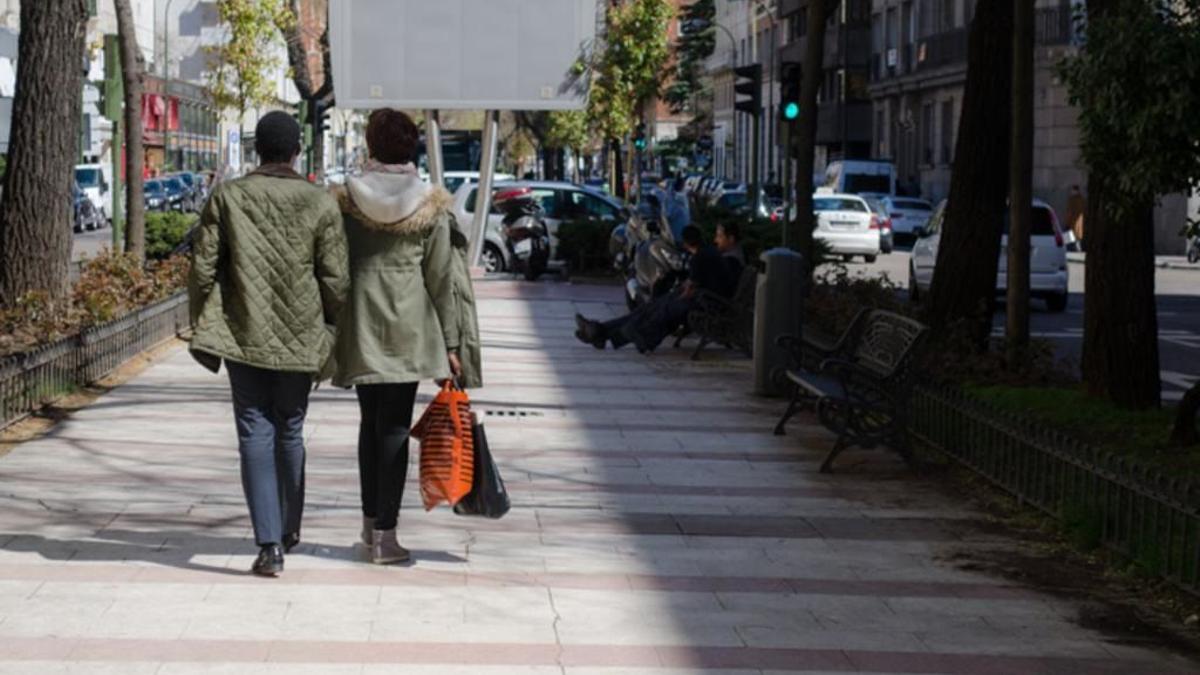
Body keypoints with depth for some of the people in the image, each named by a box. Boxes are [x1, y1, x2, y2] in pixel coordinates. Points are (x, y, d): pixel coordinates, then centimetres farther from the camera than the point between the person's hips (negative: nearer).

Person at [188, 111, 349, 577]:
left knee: (256, 436, 0)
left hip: (244, 337, -1)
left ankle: (269, 544, -10)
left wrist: (202, 327, 9)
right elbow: (335, 279, -3)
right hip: (301, 339, 1)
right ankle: (289, 530, 31)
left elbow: (203, 267, -1)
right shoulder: (320, 205, -4)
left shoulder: (227, 197, -3)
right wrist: (332, 334, 10)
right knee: (290, 434, 16)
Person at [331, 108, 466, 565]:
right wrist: (450, 343, 3)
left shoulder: (345, 201, 0)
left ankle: (371, 519, 24)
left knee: (370, 421, 17)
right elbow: (442, 280, -1)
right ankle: (385, 533, 0)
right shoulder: (431, 207, -2)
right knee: (395, 426, 2)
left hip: (359, 328, 2)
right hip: (409, 330, -2)